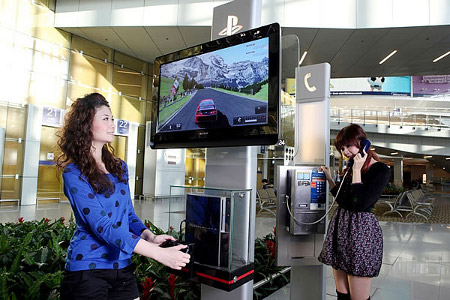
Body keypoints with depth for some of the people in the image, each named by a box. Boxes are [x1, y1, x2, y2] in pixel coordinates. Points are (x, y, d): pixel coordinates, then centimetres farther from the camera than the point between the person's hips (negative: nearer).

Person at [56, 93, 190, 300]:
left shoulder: (119, 167, 7)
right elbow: (102, 226, -22)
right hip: (88, 268, -5)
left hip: (123, 267, 6)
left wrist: (150, 237, -10)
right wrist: (159, 254, -28)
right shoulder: (74, 173, -13)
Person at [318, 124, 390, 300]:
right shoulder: (350, 169, 14)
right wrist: (329, 178, 17)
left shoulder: (380, 170, -9)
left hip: (361, 230, -7)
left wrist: (357, 170, -16)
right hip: (340, 227, 7)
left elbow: (359, 204, -20)